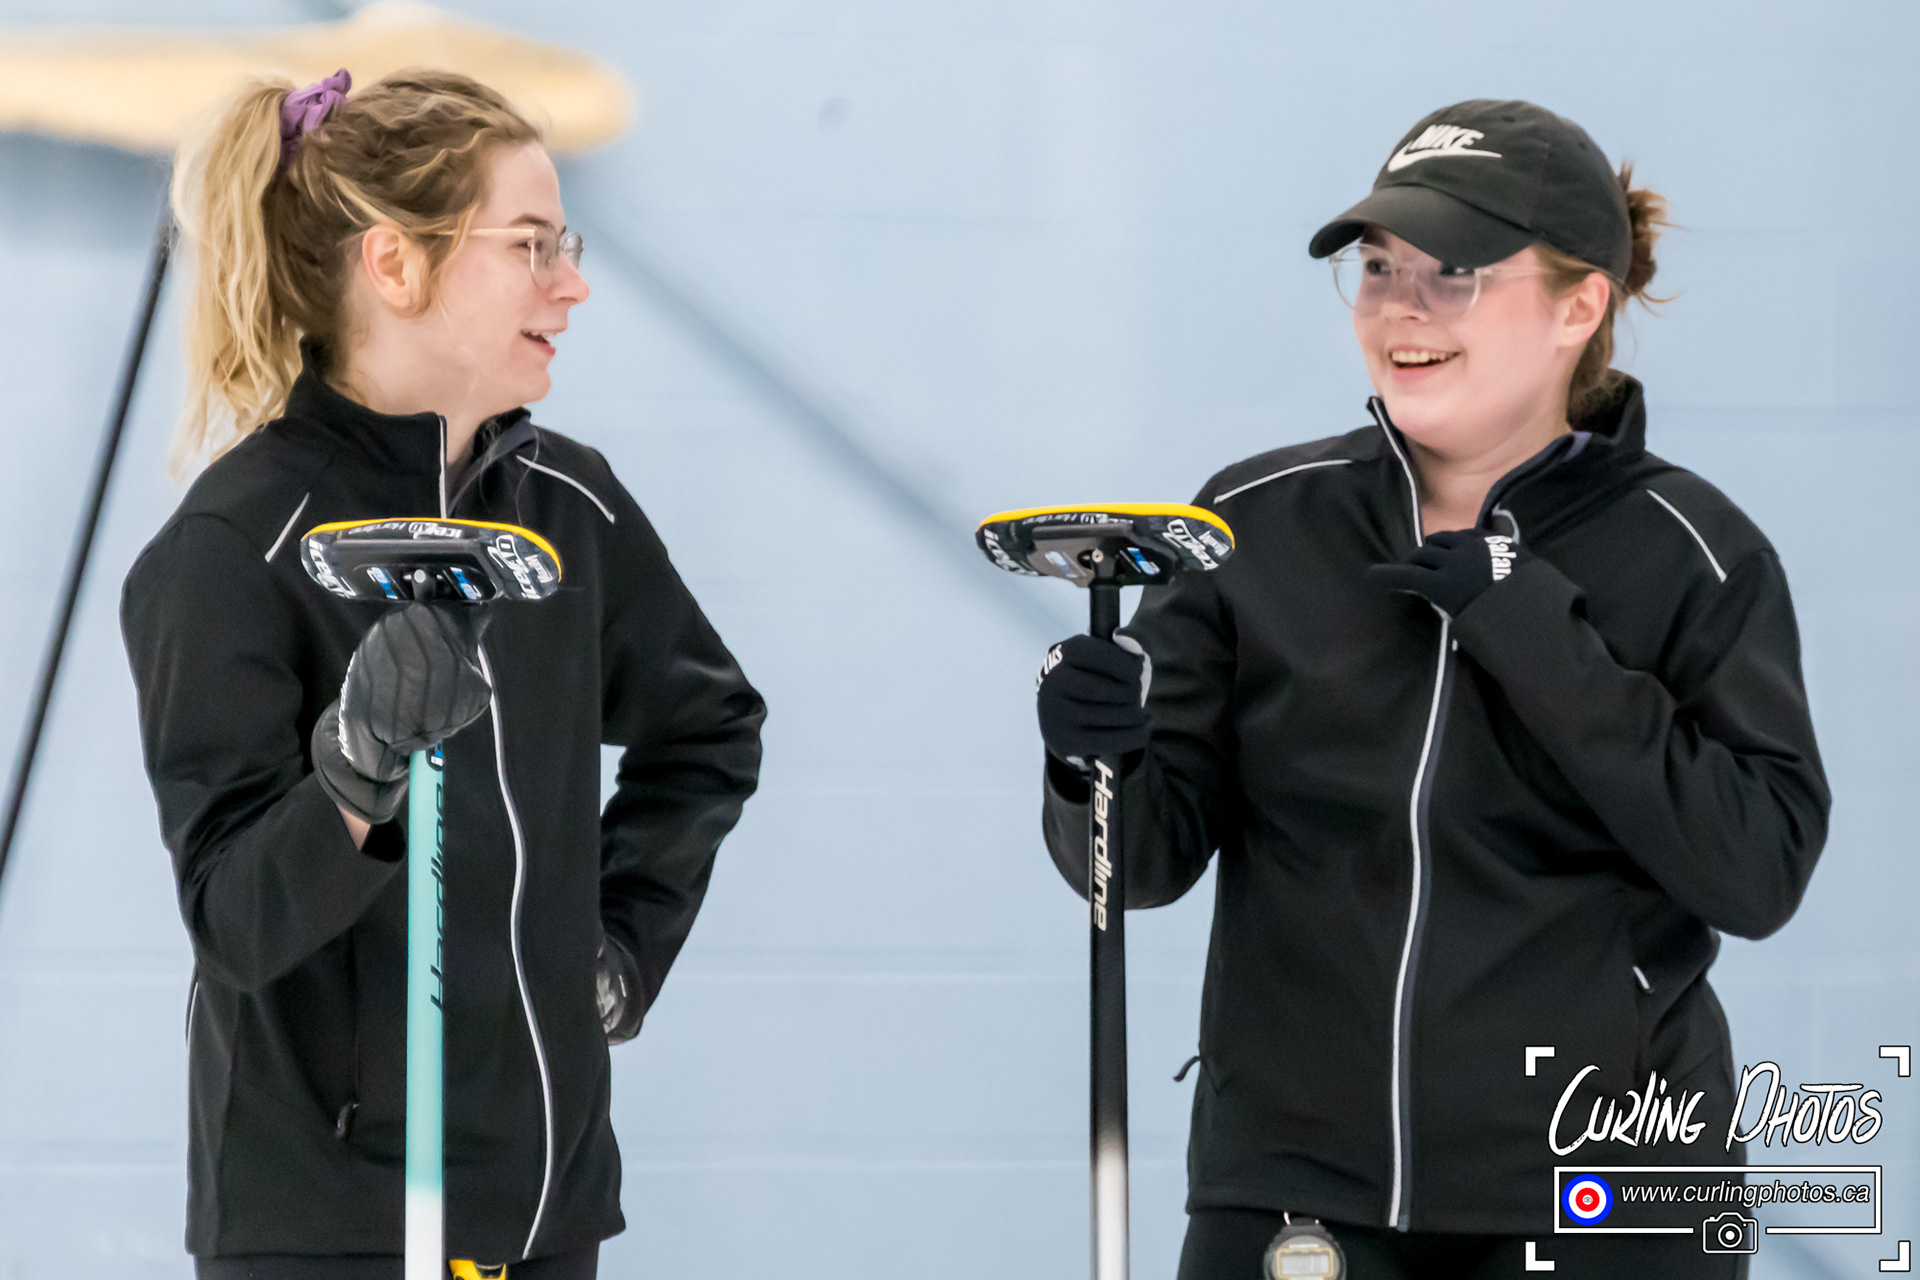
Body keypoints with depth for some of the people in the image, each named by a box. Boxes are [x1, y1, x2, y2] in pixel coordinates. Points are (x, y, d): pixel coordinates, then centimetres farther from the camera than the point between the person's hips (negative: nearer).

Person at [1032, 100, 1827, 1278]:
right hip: (1291, 1184, 2)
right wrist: (1099, 767, -24)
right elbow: (1151, 855, -1)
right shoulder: (1258, 525, 1)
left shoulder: (1690, 555, -5)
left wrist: (1526, 622, -18)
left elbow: (1758, 870, -15)